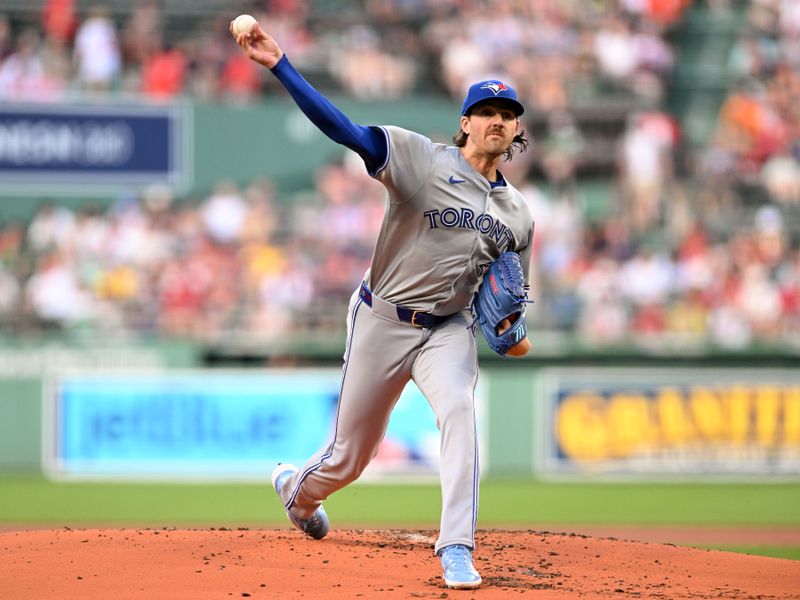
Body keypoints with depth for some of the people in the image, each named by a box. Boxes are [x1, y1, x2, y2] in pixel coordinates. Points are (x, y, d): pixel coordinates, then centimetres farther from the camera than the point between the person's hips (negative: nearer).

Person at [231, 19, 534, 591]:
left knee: (459, 410, -28)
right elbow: (342, 127, -23)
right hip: (383, 321, -3)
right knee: (351, 453, 8)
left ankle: (457, 551, -28)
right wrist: (279, 64, -34)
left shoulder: (518, 214, 4)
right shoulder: (421, 158, -12)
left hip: (449, 328, 3)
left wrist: (512, 331, -8)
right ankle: (298, 488, 45)